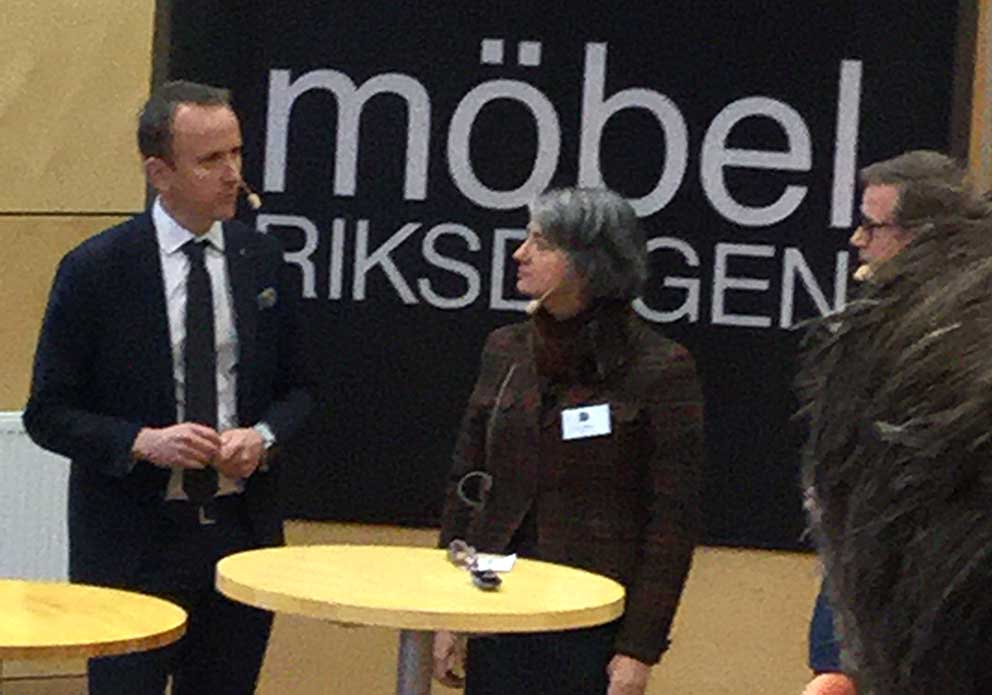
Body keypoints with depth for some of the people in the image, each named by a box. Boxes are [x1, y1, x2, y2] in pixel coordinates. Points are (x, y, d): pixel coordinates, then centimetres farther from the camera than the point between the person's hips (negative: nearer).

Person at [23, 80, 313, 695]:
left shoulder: (262, 261, 5)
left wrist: (263, 436, -8)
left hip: (242, 531, 4)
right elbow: (48, 413, -4)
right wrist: (143, 442, -20)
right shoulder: (96, 269, -7)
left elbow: (296, 387, 14)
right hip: (133, 544, -4)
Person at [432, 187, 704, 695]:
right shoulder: (506, 352, 8)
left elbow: (673, 521, -8)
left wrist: (640, 649, -12)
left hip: (595, 623, -5)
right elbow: (464, 486, 12)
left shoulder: (659, 371, -7)